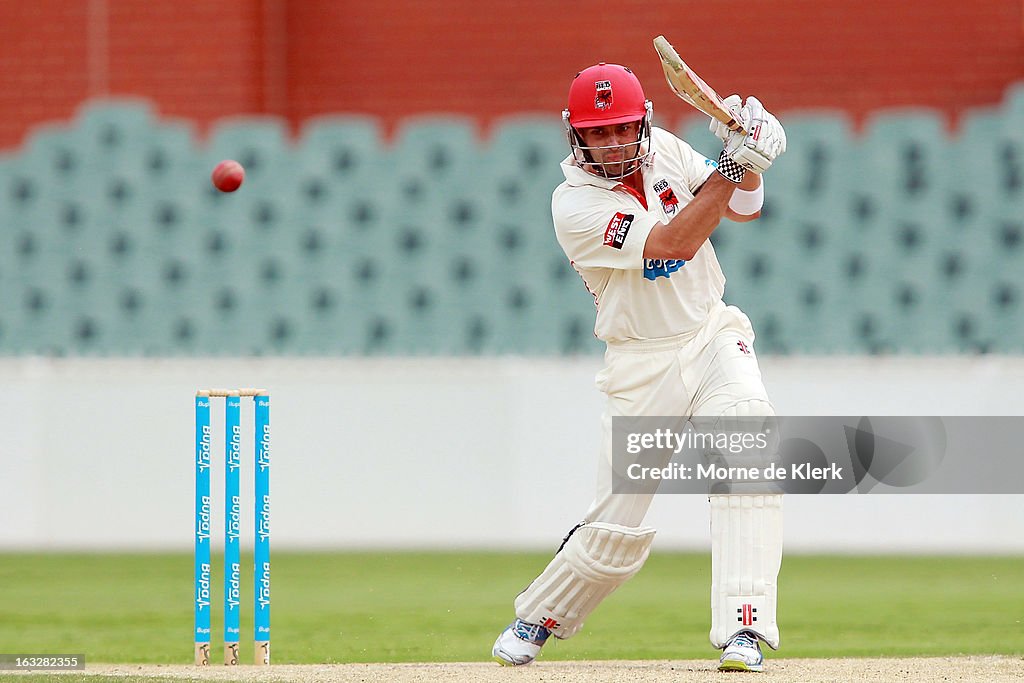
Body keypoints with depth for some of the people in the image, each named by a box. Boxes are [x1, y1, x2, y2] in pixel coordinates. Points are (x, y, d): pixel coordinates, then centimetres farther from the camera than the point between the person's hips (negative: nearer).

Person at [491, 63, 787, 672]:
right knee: (618, 526, -1)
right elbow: (675, 243, -25)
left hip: (715, 336, 3)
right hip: (642, 363, -3)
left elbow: (746, 208, 6)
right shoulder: (575, 204, -16)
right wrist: (732, 165, -28)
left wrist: (748, 155, -14)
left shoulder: (664, 152, 2)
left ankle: (743, 631, -25)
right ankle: (536, 621, 27)